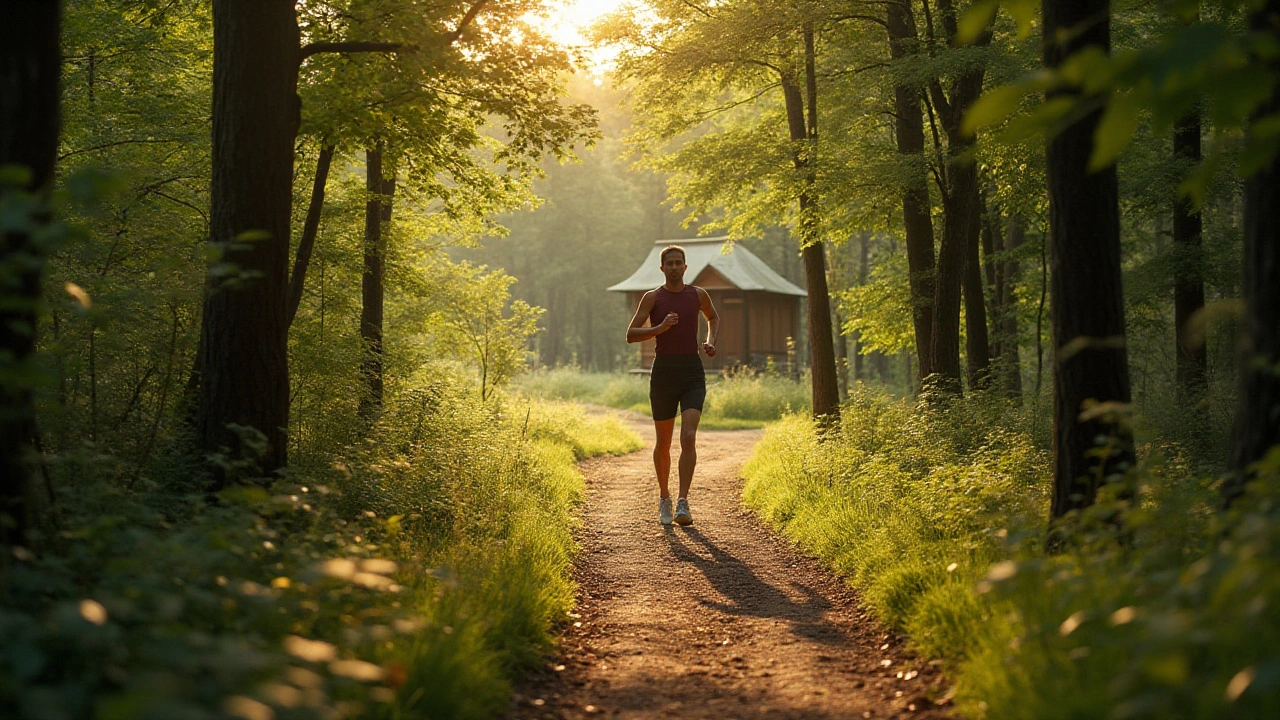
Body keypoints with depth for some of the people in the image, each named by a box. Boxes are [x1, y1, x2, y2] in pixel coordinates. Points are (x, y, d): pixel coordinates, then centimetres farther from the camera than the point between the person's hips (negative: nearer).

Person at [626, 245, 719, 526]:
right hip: (663, 372, 0)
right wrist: (660, 328, -19)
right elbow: (631, 334, -5)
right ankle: (664, 498, 28)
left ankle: (683, 503, -16)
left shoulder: (698, 295, 8)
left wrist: (711, 341, 10)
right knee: (663, 442, 9)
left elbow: (713, 317, 29)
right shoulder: (652, 297, 1)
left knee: (689, 437, -17)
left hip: (693, 373, 1)